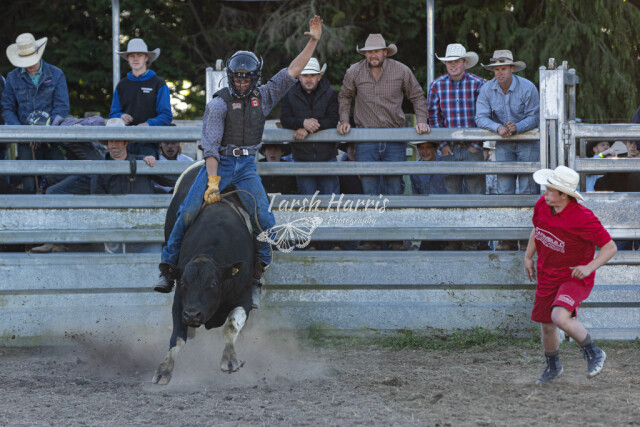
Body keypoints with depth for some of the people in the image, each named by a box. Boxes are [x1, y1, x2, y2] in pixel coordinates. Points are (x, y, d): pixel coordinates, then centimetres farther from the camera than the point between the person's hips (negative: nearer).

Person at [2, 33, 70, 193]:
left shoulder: (56, 75, 5)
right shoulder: (13, 78, 9)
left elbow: (62, 107, 0)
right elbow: (7, 109, 9)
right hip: (26, 142, 1)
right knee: (28, 185, -8)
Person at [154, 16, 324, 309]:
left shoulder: (263, 97, 7)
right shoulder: (219, 103, -6)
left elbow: (292, 72, 6)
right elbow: (210, 144, -14)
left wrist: (312, 43, -3)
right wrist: (213, 181, -24)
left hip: (247, 167, 3)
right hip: (219, 164, -3)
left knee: (263, 219, -14)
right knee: (188, 212, -18)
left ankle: (257, 272, 1)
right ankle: (169, 266, -7)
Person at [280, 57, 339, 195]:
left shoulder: (330, 94, 0)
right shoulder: (290, 95, 5)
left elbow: (333, 120, -10)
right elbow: (285, 119, -4)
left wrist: (308, 129, -19)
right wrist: (303, 123, -24)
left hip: (327, 154, -1)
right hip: (302, 156, 1)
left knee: (330, 193, 0)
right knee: (307, 195, 6)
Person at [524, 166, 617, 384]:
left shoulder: (583, 218, -26)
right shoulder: (542, 205, -7)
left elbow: (610, 247, -20)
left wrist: (589, 267, -32)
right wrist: (528, 257, 17)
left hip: (575, 278, -7)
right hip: (547, 275, 7)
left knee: (560, 317, -30)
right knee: (546, 325, 14)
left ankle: (593, 353, -5)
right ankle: (553, 366, 43)